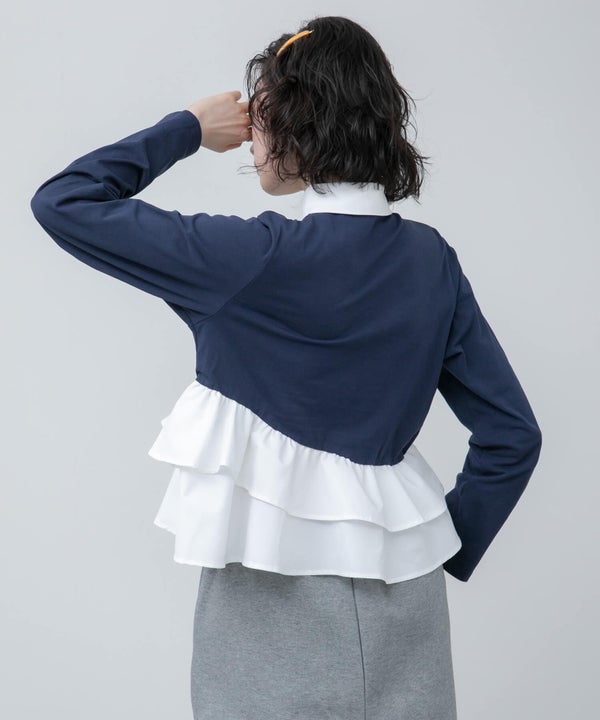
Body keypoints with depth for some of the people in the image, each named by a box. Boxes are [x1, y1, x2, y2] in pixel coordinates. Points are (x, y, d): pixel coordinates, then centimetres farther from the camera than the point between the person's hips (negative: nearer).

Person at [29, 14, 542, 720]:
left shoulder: (257, 259, -19)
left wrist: (188, 128, -4)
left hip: (281, 589, -5)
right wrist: (446, 549, 9)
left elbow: (63, 203, -13)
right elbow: (513, 433, 1)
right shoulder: (431, 258, -1)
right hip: (403, 589, 5)